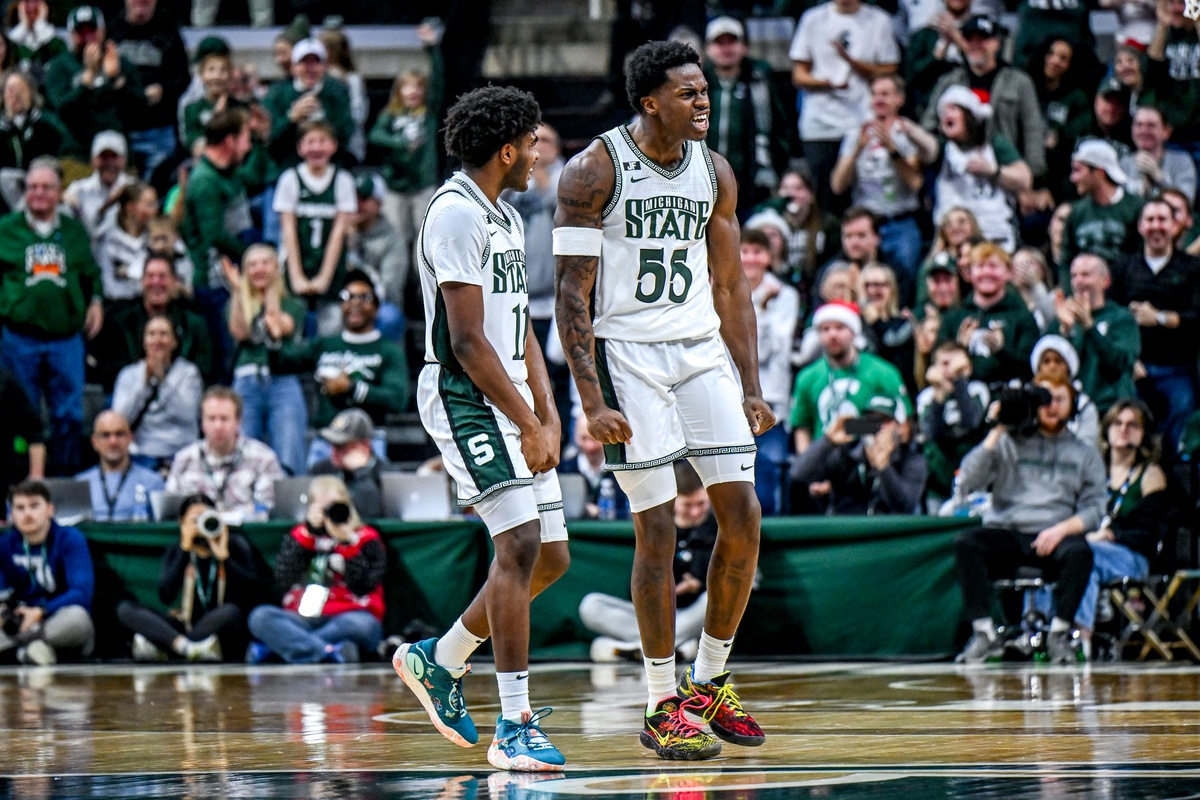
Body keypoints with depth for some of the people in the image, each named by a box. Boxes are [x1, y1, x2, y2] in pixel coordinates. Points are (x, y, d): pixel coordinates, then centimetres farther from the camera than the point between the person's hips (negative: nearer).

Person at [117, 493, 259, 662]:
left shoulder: (235, 545, 1)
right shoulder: (177, 551, 5)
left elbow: (251, 590, -13)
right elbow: (165, 596, -12)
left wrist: (224, 556, -21)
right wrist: (185, 550, -17)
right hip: (187, 627, 3)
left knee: (231, 611, -38)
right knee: (125, 609, -17)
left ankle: (158, 647, -36)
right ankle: (188, 648, -43)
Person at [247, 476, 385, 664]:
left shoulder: (366, 539, 11)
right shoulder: (300, 537, 17)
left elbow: (363, 587, -5)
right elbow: (283, 582, -1)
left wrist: (346, 541, -11)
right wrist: (309, 531, -4)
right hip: (302, 618, 2)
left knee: (362, 624, -38)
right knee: (260, 616, -25)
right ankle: (329, 653, -43)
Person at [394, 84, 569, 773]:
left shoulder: (507, 218, 17)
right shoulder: (457, 215, -14)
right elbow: (467, 340, -18)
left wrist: (548, 416, 7)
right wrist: (528, 425, -17)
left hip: (511, 399, 10)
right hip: (466, 398, -10)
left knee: (551, 556, 10)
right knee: (520, 544, -17)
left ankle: (439, 661, 27)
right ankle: (516, 726, -17)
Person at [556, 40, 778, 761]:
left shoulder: (714, 172, 7)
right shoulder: (596, 171, -10)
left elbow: (731, 285, 14)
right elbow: (573, 296, -11)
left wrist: (751, 389, 8)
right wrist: (593, 401, -19)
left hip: (703, 350, 5)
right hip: (626, 353, -5)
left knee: (743, 516, -1)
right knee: (658, 528, -6)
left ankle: (709, 682, 15)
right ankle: (663, 707, 3)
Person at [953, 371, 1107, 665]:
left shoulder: (1085, 453, 18)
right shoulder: (1009, 444, 16)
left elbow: (1094, 508, 6)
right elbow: (966, 483, 3)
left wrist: (1062, 528, -14)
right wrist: (995, 434, 2)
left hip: (1053, 540, 0)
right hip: (1006, 534, 0)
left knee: (1079, 551, -35)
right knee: (965, 543, -30)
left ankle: (1059, 633, -25)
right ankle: (984, 632, -28)